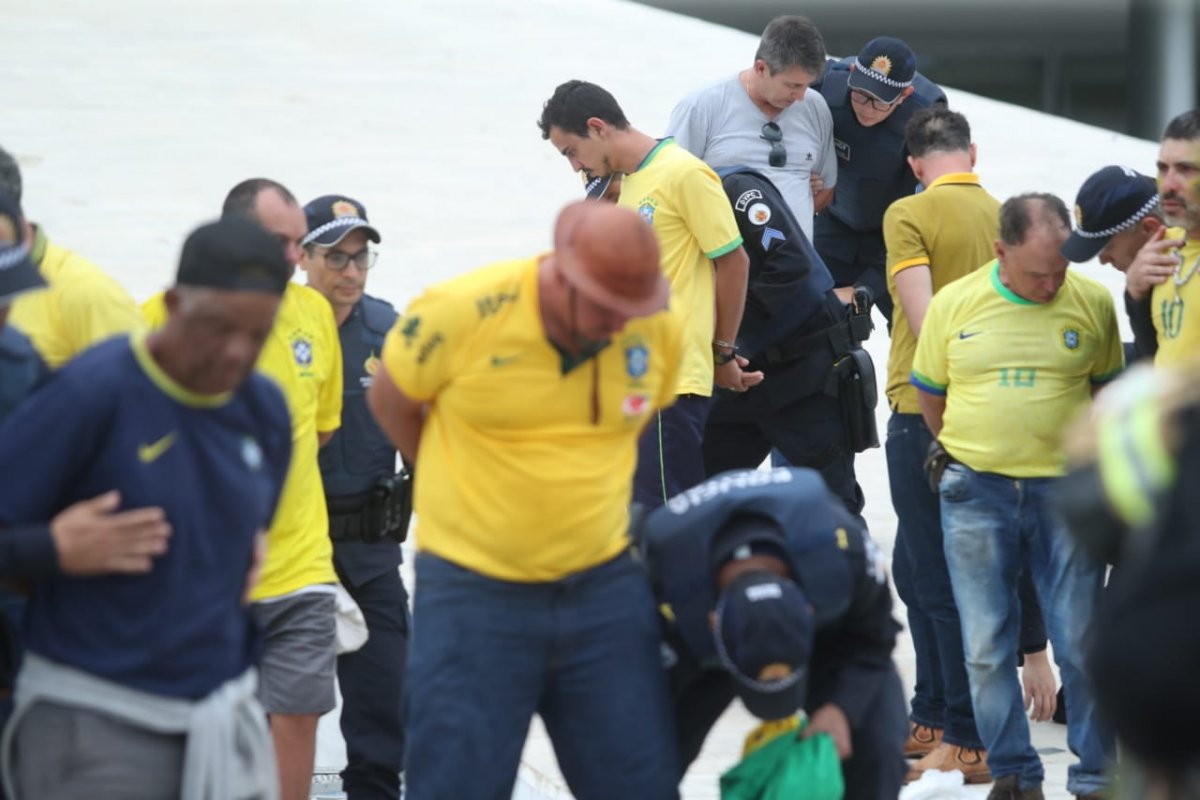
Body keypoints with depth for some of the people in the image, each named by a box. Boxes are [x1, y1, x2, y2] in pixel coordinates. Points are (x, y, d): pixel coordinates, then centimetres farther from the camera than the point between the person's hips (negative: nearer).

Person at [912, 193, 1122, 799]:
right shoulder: (953, 305, 0)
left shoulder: (1092, 304, -1)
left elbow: (1109, 389, 11)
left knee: (1081, 642, -1)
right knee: (987, 646, 3)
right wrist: (967, 456, 12)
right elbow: (929, 394, 12)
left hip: (1066, 493, -1)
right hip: (976, 494, 1)